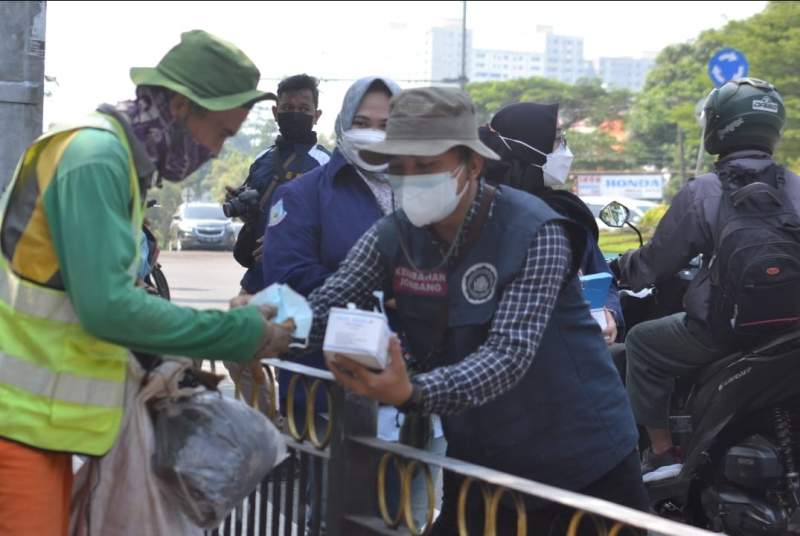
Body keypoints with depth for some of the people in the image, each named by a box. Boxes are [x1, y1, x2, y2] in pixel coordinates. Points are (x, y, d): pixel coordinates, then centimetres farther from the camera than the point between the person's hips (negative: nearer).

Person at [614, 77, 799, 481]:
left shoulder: (700, 193, -11)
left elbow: (655, 263, -2)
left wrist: (620, 270, 19)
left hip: (719, 332, -5)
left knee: (643, 343, 17)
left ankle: (662, 451, 12)